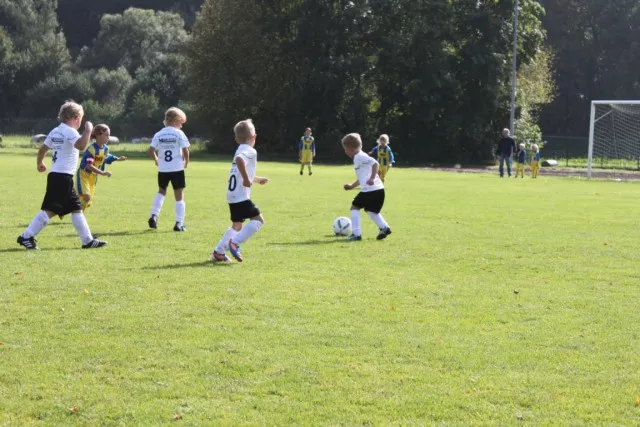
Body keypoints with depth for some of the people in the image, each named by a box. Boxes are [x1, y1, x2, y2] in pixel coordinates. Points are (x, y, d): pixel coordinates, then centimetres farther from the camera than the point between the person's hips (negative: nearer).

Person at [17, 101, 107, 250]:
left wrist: (40, 163, 37)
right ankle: (26, 236, -8)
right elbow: (81, 145, -32)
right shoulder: (70, 132, -13)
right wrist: (88, 131, -19)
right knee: (50, 210, -9)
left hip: (56, 176, 10)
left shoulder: (55, 131, 14)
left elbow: (42, 148, 21)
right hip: (62, 177, -10)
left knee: (76, 208, 13)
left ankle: (88, 240, 15)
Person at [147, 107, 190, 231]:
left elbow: (151, 150, -4)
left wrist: (156, 160, 13)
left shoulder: (159, 134, 3)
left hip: (163, 169, 4)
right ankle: (179, 223, -2)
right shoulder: (179, 133, -7)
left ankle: (154, 216, 10)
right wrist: (186, 161, 4)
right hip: (177, 169, -4)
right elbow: (185, 150, -13)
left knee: (161, 191, 25)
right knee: (179, 196, 4)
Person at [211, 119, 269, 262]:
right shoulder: (250, 151, -9)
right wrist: (247, 180, -26)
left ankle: (219, 252, 18)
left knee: (237, 225, 20)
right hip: (241, 196, -9)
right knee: (258, 219, -6)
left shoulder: (240, 150, 21)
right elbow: (239, 160, -32)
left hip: (232, 196, 9)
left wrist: (257, 179, 48)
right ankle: (235, 242, -14)